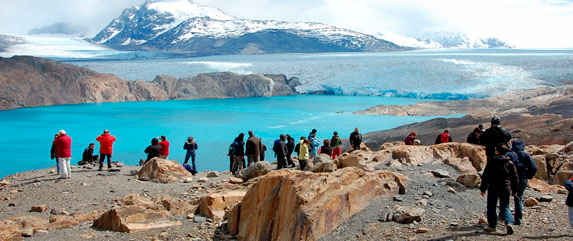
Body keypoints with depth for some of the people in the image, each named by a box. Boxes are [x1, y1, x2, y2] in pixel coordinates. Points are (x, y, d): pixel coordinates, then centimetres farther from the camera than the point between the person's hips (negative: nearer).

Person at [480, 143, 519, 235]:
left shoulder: (491, 162, -6)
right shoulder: (510, 163, 2)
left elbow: (485, 177, -5)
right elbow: (515, 178, 6)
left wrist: (483, 188, 3)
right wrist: (514, 190, 16)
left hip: (493, 189, -2)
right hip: (506, 189, 3)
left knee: (491, 208, 10)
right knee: (505, 207, 9)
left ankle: (492, 226, 13)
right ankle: (509, 223, -13)